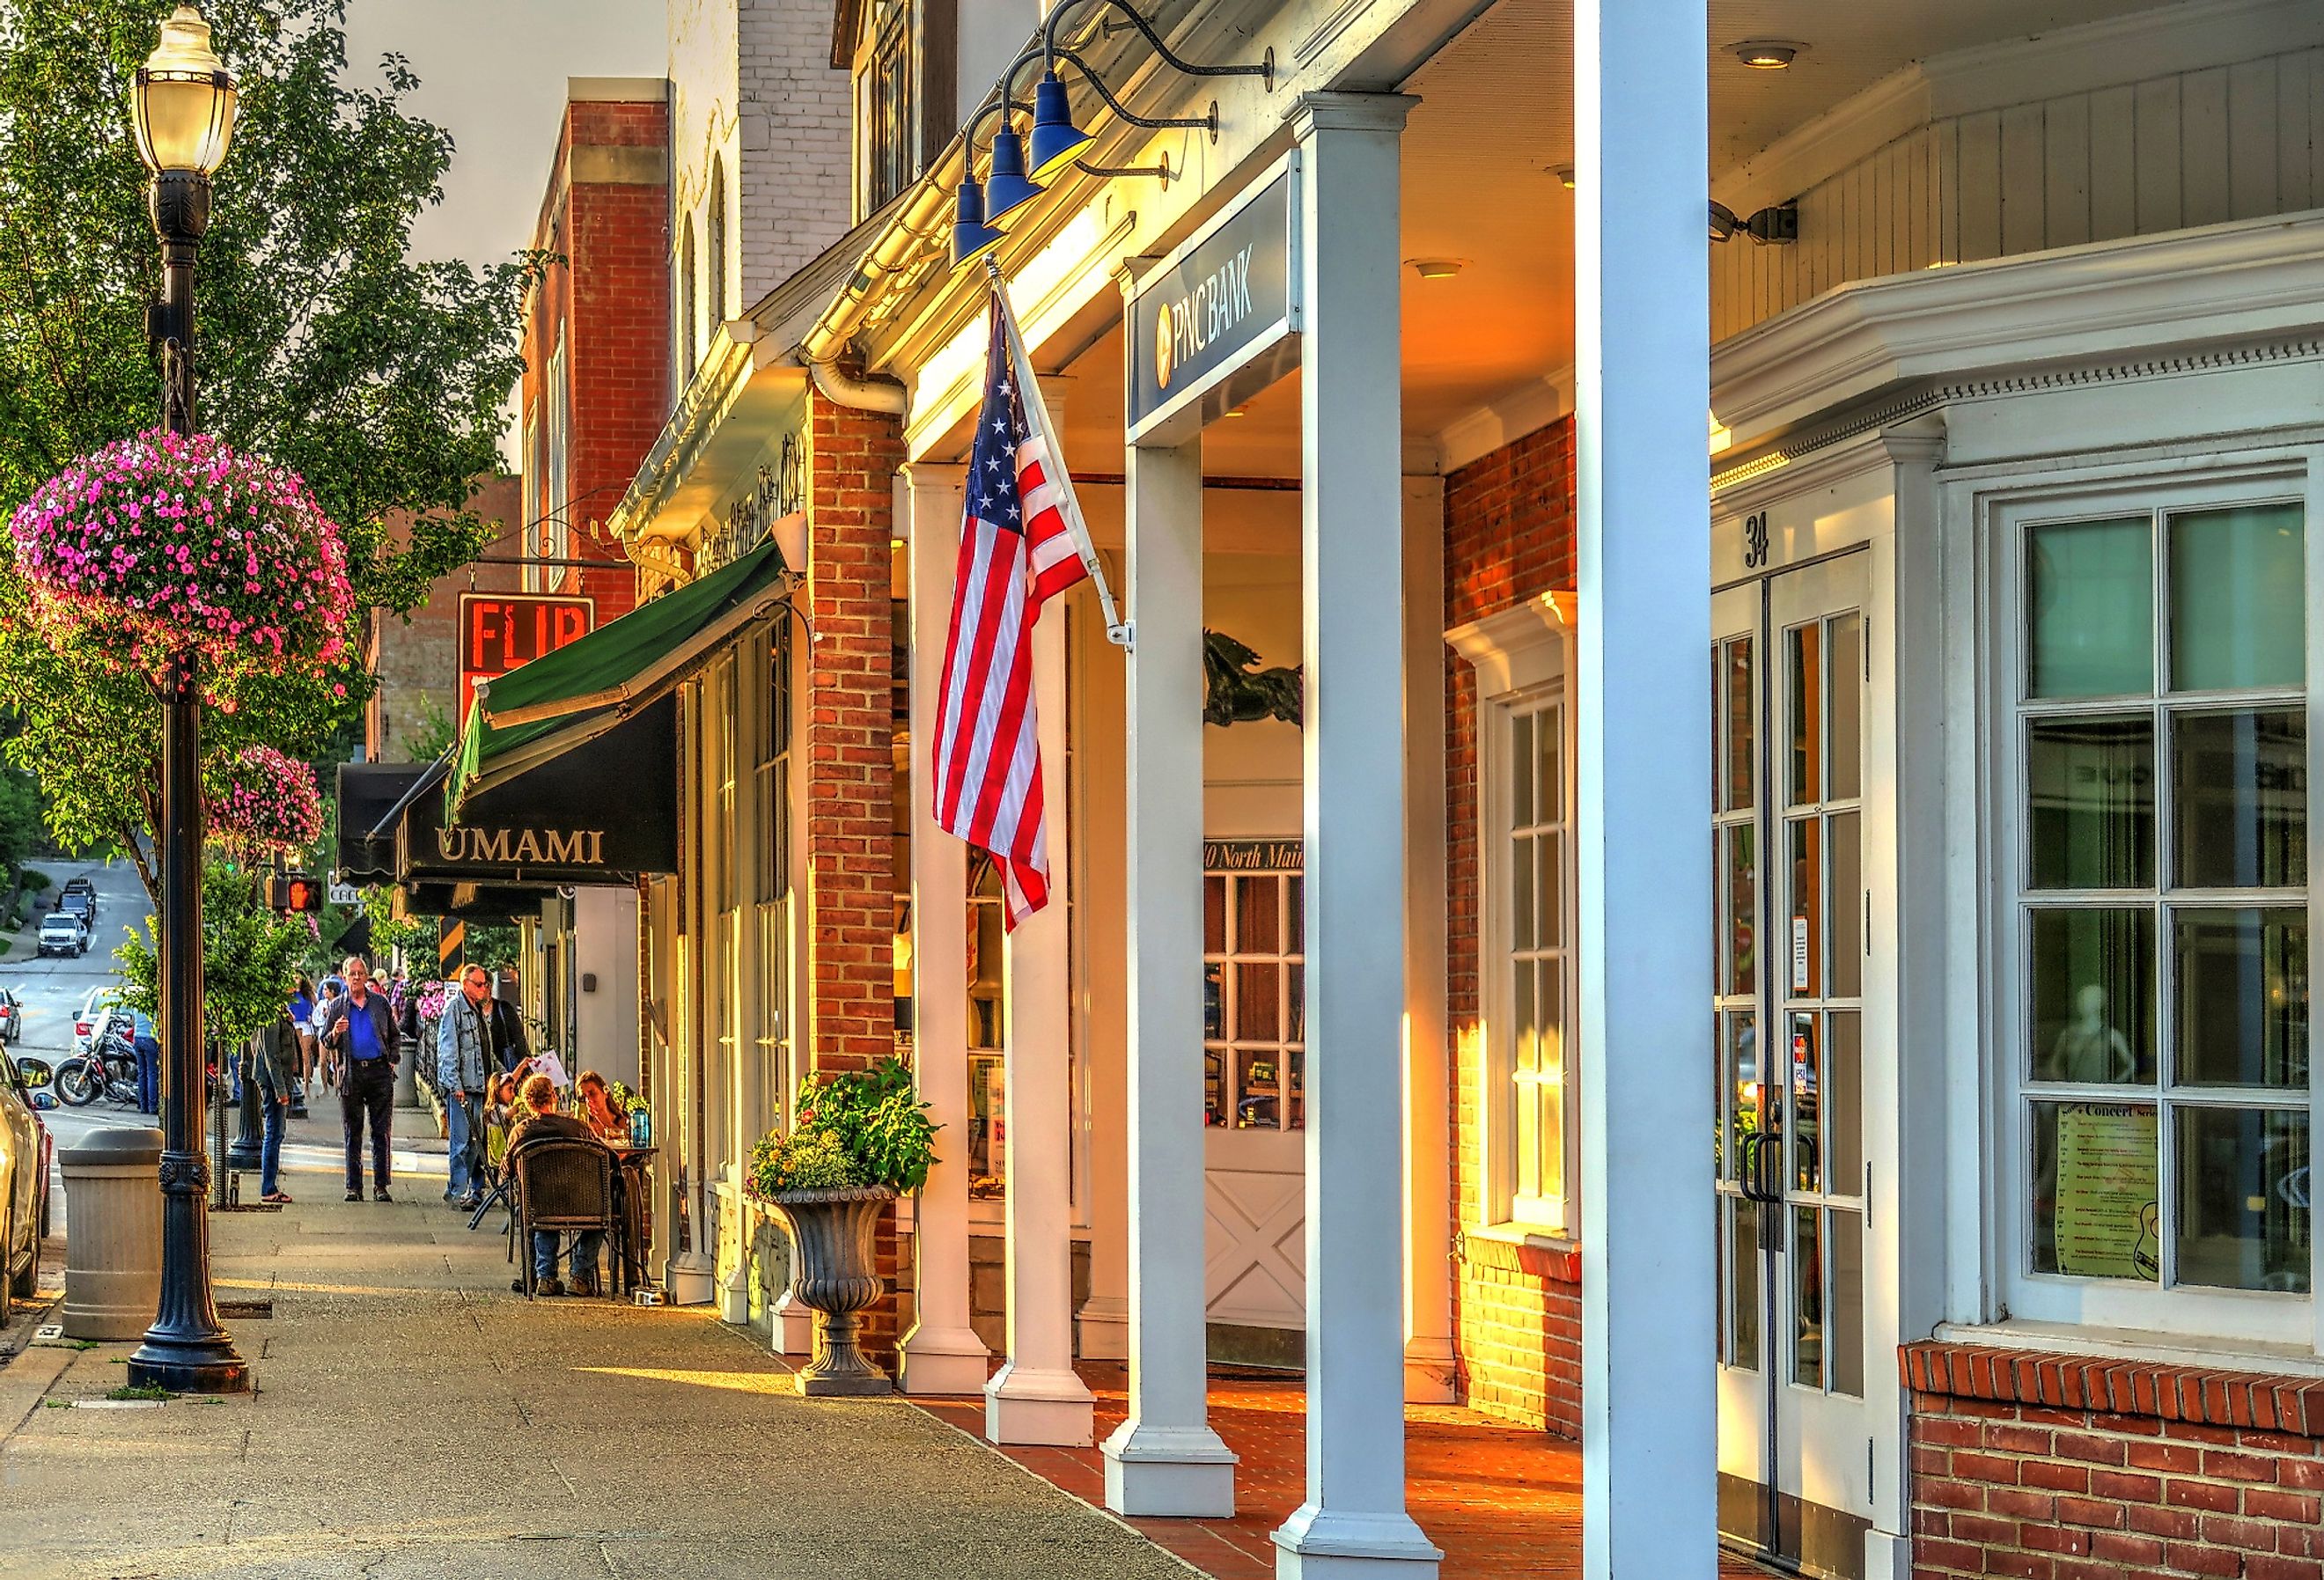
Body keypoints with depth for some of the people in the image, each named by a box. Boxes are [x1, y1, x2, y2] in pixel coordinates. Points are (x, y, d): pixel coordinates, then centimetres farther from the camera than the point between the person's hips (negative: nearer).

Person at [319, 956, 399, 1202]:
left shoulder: (380, 1002, 10)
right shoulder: (337, 1006, 8)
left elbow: (394, 1036, 16)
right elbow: (325, 1042, 8)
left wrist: (393, 1060, 3)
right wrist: (335, 1034, -13)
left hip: (379, 1071, 0)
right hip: (351, 1073, 0)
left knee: (382, 1132, -1)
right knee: (353, 1133, 3)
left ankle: (380, 1186, 2)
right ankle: (354, 1187, 7)